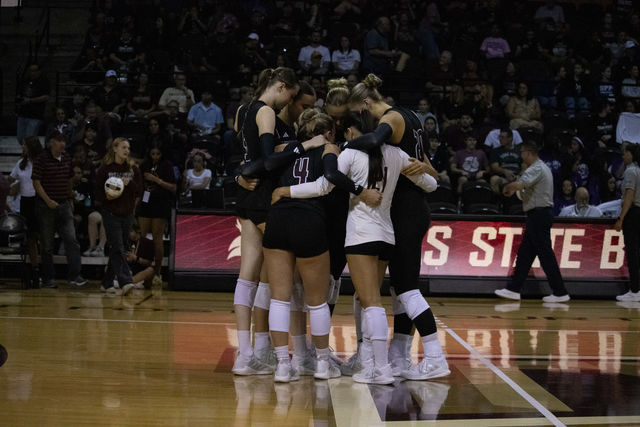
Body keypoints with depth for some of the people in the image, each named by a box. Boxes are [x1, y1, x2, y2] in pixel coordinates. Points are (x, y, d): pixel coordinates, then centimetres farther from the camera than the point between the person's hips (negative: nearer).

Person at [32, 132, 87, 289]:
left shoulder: (66, 159, 9)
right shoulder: (42, 159, -8)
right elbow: (36, 182, -11)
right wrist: (48, 201, -17)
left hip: (64, 205, 5)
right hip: (46, 205, -5)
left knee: (71, 240, -5)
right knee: (47, 245, 4)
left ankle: (75, 276, -4)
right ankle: (48, 279, 12)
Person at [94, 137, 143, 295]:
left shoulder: (133, 169, 7)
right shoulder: (105, 169, -2)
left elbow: (139, 191, 5)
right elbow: (97, 192, 0)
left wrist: (129, 183, -12)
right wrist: (106, 197, -20)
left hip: (127, 213, 4)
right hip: (110, 213, -4)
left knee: (117, 249, 8)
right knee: (118, 248, -14)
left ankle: (107, 283, 17)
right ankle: (126, 282, -23)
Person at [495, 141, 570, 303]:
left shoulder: (536, 169, -16)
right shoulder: (542, 167, 18)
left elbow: (519, 184, -31)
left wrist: (507, 188, -12)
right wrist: (514, 189, 16)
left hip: (538, 215, -11)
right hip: (539, 215, 11)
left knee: (545, 254, -6)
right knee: (524, 253, 11)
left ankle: (560, 293, -2)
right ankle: (514, 289, 14)